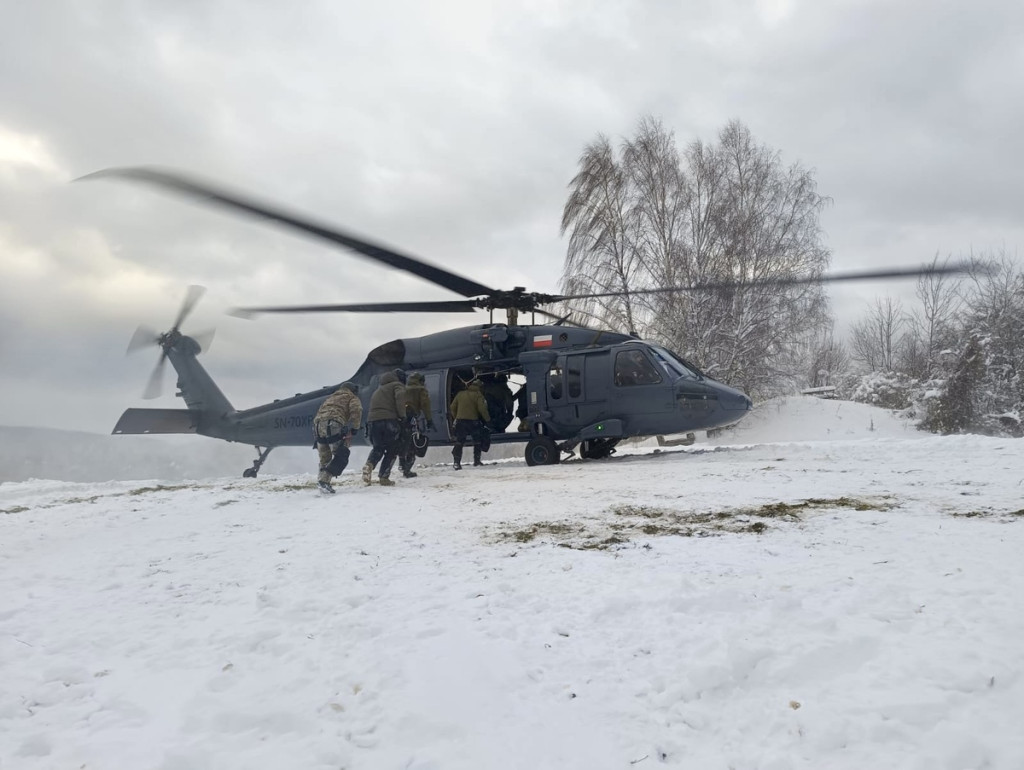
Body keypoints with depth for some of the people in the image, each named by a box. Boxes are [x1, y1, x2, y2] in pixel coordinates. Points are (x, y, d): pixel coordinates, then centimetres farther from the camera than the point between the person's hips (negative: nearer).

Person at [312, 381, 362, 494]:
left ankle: (322, 480, 13)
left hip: (318, 425, 7)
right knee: (341, 456, -7)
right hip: (334, 426, -7)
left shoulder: (330, 398, 37)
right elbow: (356, 411, -4)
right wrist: (354, 428, -2)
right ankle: (324, 479, -21)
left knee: (324, 458, 17)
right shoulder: (352, 398, 17)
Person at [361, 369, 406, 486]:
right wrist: (402, 415, -10)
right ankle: (384, 477, 6)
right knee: (392, 450, 11)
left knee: (378, 447, 23)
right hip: (389, 421, -6)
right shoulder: (396, 385, 7)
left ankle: (369, 464, -6)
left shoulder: (377, 391, 32)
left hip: (372, 421, 6)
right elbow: (400, 396, -13)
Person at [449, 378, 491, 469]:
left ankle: (456, 462, -3)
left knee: (459, 442, 7)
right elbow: (482, 409, -13)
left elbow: (452, 408, 9)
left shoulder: (460, 394, 9)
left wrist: (456, 417, 21)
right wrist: (487, 418, 0)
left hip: (460, 421, 3)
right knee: (477, 441, 15)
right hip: (473, 421, -3)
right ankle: (477, 460, 14)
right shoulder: (478, 395, -4)